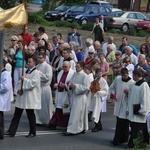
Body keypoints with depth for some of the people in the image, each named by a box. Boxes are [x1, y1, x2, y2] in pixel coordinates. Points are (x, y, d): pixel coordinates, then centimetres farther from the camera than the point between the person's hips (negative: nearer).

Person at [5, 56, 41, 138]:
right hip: (22, 95, 8)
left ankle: (32, 132, 14)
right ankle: (11, 131, 7)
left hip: (30, 97, -8)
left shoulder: (36, 72, -10)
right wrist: (20, 90, 2)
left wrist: (24, 79, -13)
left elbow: (32, 83, -20)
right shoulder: (26, 71, 14)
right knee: (17, 114, 6)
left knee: (30, 115, 2)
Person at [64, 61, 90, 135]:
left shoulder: (84, 76, -10)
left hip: (80, 97, -7)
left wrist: (76, 86, -20)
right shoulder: (74, 75, 11)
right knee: (80, 114, 13)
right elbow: (70, 84, 16)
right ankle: (82, 128, 22)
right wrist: (70, 86, -7)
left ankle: (71, 130, -7)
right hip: (74, 96, 7)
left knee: (75, 114, -7)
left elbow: (86, 87, -16)